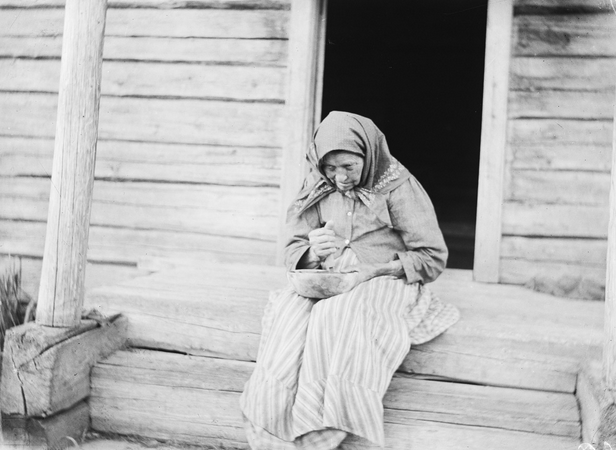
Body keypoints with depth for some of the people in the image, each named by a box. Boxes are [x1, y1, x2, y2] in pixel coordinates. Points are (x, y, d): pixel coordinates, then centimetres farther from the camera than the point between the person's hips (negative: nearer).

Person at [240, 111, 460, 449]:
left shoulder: (397, 185, -4)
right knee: (287, 316, -30)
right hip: (325, 283, 4)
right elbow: (292, 252, 12)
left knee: (336, 320, -37)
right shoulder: (318, 187, 9)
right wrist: (313, 254, -13)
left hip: (386, 282, -4)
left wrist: (375, 269, -16)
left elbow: (432, 258, -4)